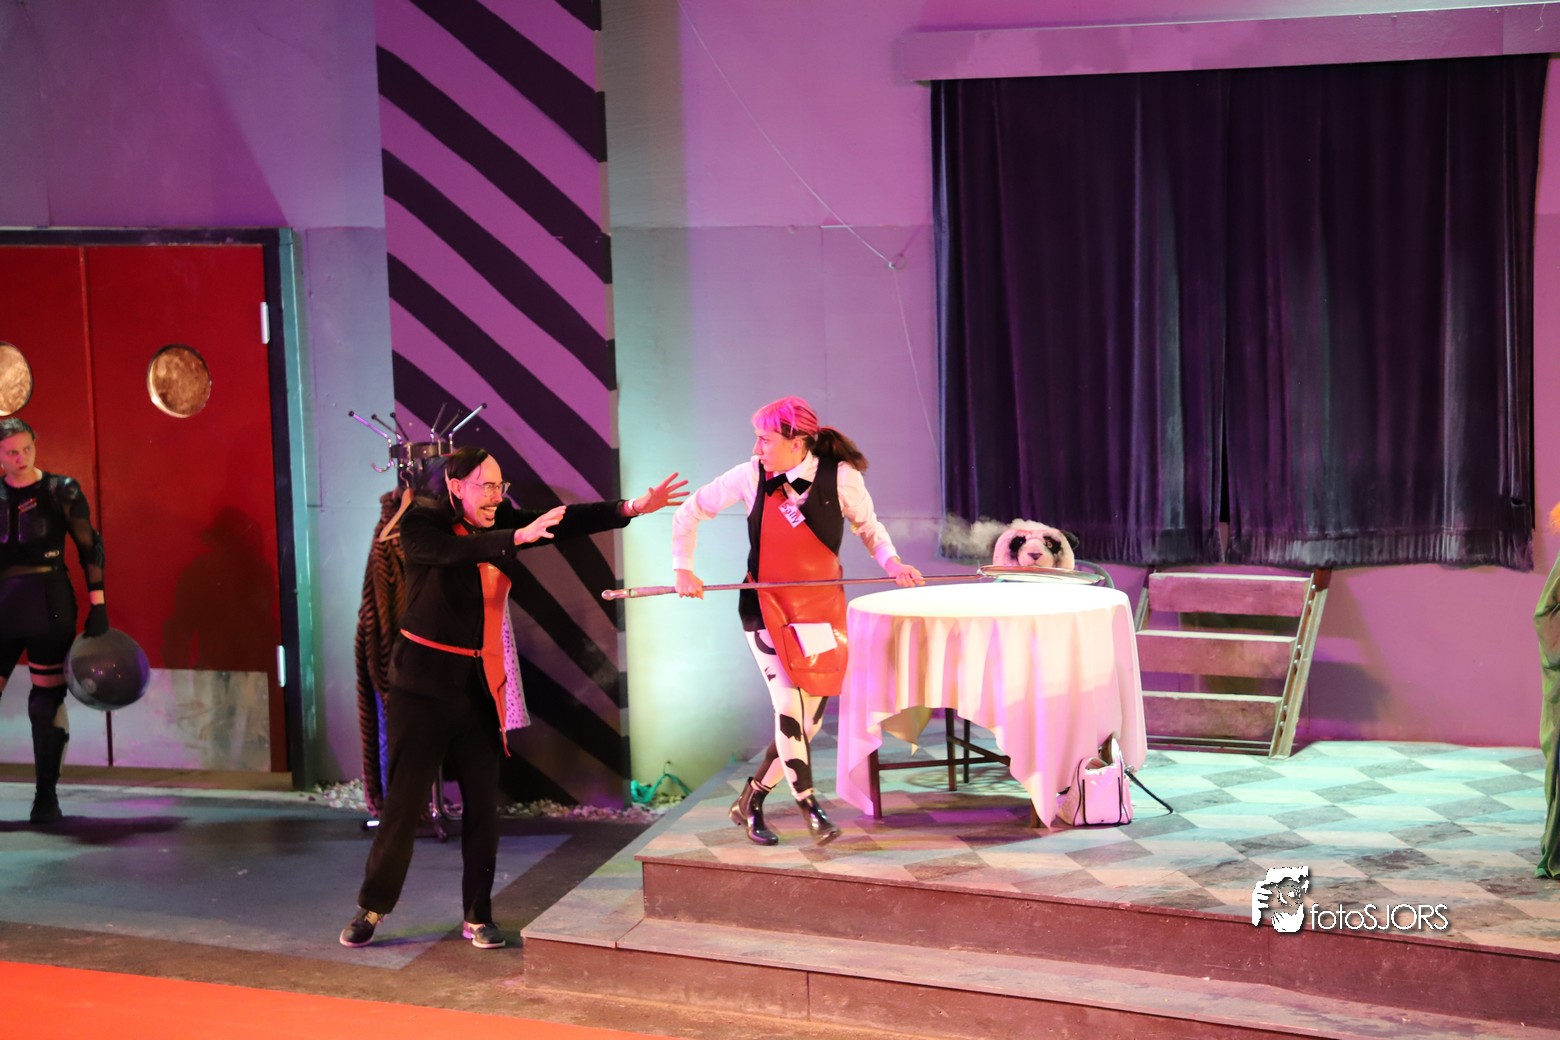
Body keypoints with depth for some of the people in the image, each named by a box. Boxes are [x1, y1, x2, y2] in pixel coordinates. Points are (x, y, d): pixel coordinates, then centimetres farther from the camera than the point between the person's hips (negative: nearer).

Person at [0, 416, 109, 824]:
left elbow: (90, 547, 0)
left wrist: (98, 606, -6)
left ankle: (46, 797, 5)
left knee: (48, 701, -1)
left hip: (49, 606, -3)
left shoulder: (61, 491, 1)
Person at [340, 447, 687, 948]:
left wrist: (633, 508, -7)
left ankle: (478, 916, 14)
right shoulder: (420, 525, -8)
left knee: (483, 803, 4)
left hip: (482, 686, 5)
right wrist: (519, 537, -39)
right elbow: (456, 552, -28)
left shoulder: (498, 523, 7)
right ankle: (371, 909, 14)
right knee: (404, 800, -1)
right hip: (425, 685, -5)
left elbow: (565, 522, 3)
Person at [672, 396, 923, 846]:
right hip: (766, 606, -1)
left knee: (812, 716, 4)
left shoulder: (841, 477, -10)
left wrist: (891, 561, -12)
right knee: (789, 704, -15)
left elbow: (869, 527, 6)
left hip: (821, 607, 1)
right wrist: (683, 568, -4)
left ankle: (750, 801, 22)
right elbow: (691, 511, 4)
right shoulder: (751, 476, -8)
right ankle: (810, 808, -4)